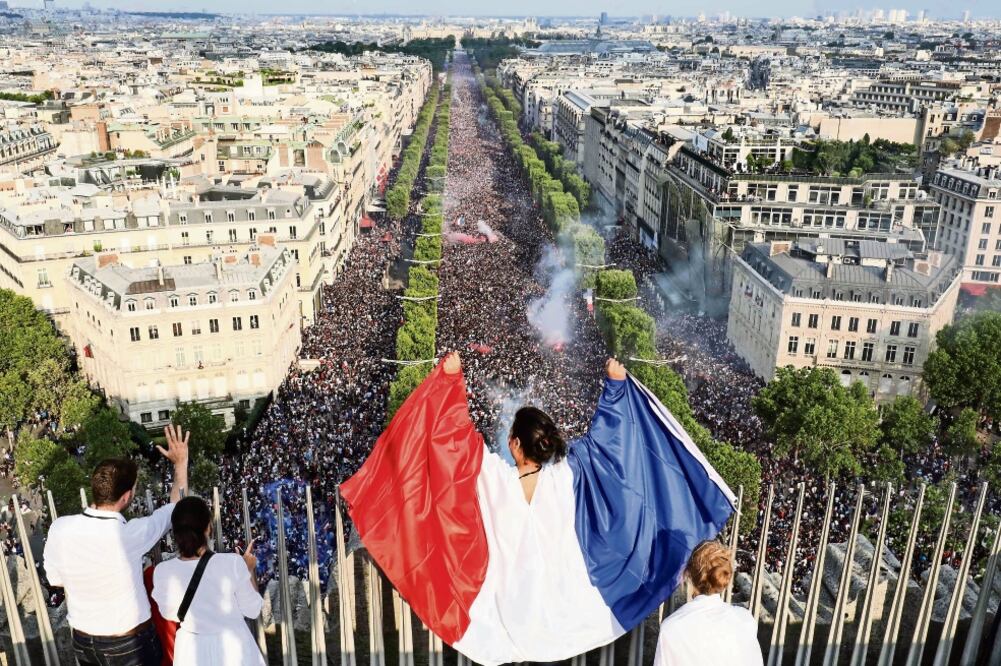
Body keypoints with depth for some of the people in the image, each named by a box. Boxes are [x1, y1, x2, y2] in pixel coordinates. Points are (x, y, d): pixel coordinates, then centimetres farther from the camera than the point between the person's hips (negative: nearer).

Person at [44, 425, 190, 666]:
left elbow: (55, 580, 2)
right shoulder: (130, 535, -27)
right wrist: (180, 463, 1)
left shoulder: (60, 529, -16)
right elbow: (177, 509, -8)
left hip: (83, 641, 4)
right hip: (130, 644, -4)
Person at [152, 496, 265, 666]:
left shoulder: (162, 572, -18)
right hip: (232, 646, -2)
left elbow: (170, 614, 1)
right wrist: (249, 570, 1)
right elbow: (252, 610, -11)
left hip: (192, 651, 2)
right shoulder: (232, 563, -24)